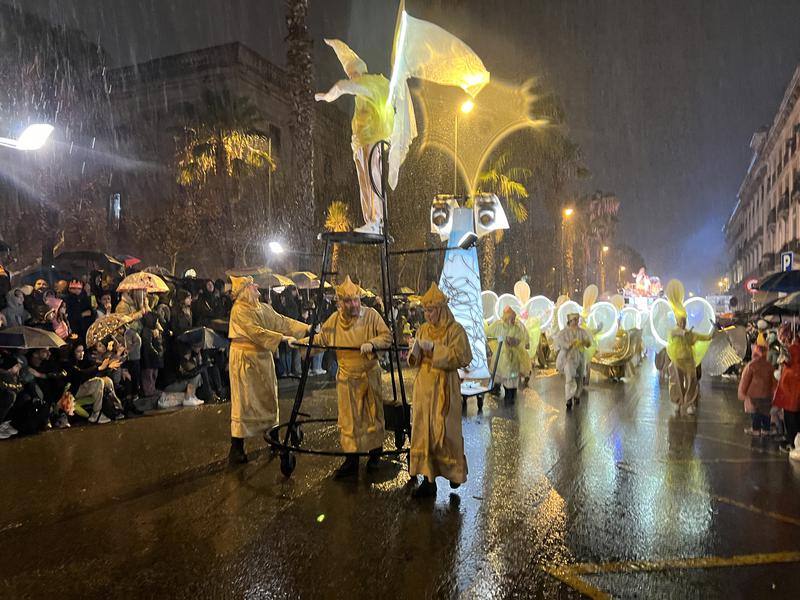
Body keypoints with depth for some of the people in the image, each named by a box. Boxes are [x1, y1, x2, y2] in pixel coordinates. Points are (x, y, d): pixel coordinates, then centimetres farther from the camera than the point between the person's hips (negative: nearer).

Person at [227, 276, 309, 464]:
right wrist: (282, 338, -27)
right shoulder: (239, 310, -14)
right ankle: (236, 448, 3)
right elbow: (256, 332, -23)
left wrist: (307, 328, -2)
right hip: (245, 359, -8)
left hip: (263, 358, 8)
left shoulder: (263, 308, 10)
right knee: (244, 401, -5)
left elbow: (281, 321, 6)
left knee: (268, 398, 13)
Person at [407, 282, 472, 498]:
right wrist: (416, 351, -10)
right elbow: (414, 359, 14)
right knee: (423, 431, 5)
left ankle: (455, 472, 25)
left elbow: (462, 357, -15)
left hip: (444, 387, -5)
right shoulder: (423, 329, 10)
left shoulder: (455, 330, -7)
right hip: (423, 386, 5)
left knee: (444, 431, 0)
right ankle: (428, 479, 12)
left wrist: (434, 348, -19)